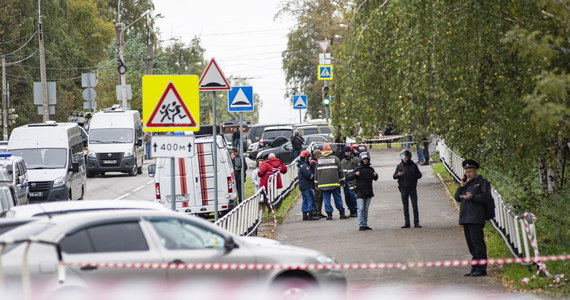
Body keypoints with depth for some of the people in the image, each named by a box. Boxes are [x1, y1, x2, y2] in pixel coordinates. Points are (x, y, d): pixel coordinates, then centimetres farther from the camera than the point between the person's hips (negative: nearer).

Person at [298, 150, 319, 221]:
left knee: (305, 200, 13)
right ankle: (310, 215, -12)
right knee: (311, 199, -9)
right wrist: (314, 174, -5)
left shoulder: (300, 165, 16)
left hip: (302, 186, 10)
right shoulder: (304, 165, -17)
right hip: (307, 186, -10)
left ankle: (305, 215, 14)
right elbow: (309, 175, -22)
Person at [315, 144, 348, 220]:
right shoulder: (335, 159, 1)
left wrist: (316, 183, 16)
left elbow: (316, 173, 10)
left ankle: (329, 214, -1)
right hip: (334, 183, -1)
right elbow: (340, 171, 3)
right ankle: (342, 213, 8)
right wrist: (342, 181, 11)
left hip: (323, 184, 1)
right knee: (337, 198, 5)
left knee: (326, 199, 3)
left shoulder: (319, 160, 7)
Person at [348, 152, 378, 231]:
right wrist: (355, 174, -25)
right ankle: (361, 225, -8)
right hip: (360, 192, -5)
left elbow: (375, 179, 21)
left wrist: (376, 175, -1)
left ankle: (365, 225, 14)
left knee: (366, 209, 10)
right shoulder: (358, 169, -3)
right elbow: (349, 178, -6)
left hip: (369, 192, 5)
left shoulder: (370, 169, 9)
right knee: (361, 209, -8)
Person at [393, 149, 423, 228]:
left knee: (415, 206, -4)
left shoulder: (413, 165, 3)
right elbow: (394, 176, 5)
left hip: (412, 188, -1)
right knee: (405, 207, 4)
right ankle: (407, 223, 8)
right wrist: (398, 175, -17)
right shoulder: (399, 166, 5)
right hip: (403, 188, 1)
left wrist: (413, 176, -14)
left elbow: (419, 175, 5)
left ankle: (416, 223, -2)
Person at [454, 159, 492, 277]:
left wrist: (473, 197, -18)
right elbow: (457, 198, 16)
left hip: (476, 218, -8)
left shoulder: (482, 182, 0)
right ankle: (475, 268, 13)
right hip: (465, 218, 8)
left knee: (477, 243, -11)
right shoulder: (467, 183, 22)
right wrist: (462, 186, 4)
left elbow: (487, 198, -10)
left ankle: (481, 269, -11)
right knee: (471, 244, 9)